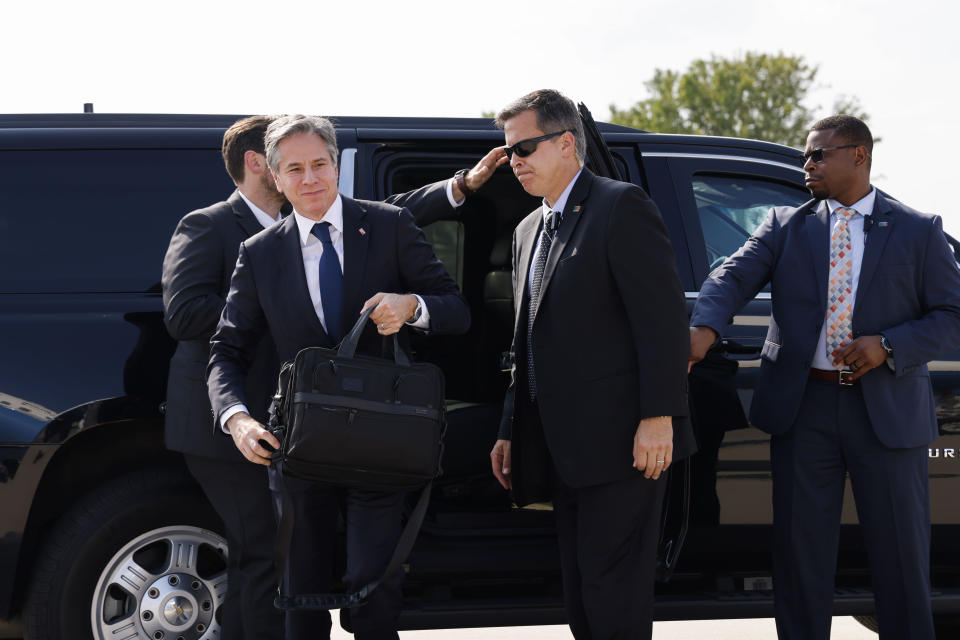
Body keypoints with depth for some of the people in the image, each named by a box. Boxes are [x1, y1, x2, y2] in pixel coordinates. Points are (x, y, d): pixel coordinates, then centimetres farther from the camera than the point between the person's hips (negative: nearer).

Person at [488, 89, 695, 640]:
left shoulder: (621, 206, -6)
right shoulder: (530, 230, 21)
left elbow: (662, 316, -14)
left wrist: (658, 416, -21)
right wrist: (512, 431, 19)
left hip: (621, 442, -9)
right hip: (566, 450, 9)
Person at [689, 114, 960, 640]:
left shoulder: (918, 231, 6)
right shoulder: (785, 226, 9)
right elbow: (734, 276, -5)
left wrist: (888, 346, -13)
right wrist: (704, 329, -26)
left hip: (887, 413, -1)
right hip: (803, 408, 1)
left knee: (901, 554, 3)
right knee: (800, 551, 7)